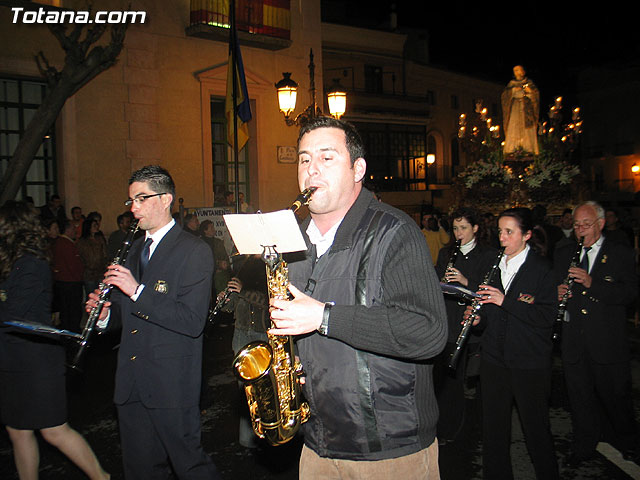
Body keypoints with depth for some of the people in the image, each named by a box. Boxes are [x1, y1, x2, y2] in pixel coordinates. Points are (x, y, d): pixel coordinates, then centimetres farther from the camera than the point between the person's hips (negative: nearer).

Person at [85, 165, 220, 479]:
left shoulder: (195, 251, -11)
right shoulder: (134, 249, 14)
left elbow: (193, 323, -20)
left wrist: (138, 291, -23)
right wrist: (105, 314, 0)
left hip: (172, 385, -7)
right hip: (131, 383, 7)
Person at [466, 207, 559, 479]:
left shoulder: (541, 268, -7)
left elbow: (547, 317, -15)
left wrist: (505, 301, -21)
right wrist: (479, 316, -2)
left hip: (530, 361, -5)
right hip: (494, 357, 5)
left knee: (535, 425, 7)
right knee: (493, 424, 12)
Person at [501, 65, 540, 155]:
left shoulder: (529, 82, 12)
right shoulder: (511, 83, 14)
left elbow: (536, 94, 6)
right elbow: (505, 94, 4)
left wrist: (530, 91, -15)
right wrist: (513, 90, -12)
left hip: (527, 107, 0)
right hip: (515, 106, 0)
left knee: (528, 127, -8)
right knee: (513, 127, -10)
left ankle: (529, 147, -9)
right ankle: (512, 148, -12)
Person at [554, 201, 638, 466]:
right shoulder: (563, 254, 10)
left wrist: (592, 283, -25)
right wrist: (557, 293, -9)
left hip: (608, 342, -3)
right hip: (574, 342, 3)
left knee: (615, 395, 11)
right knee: (579, 396, 12)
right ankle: (584, 446, 28)